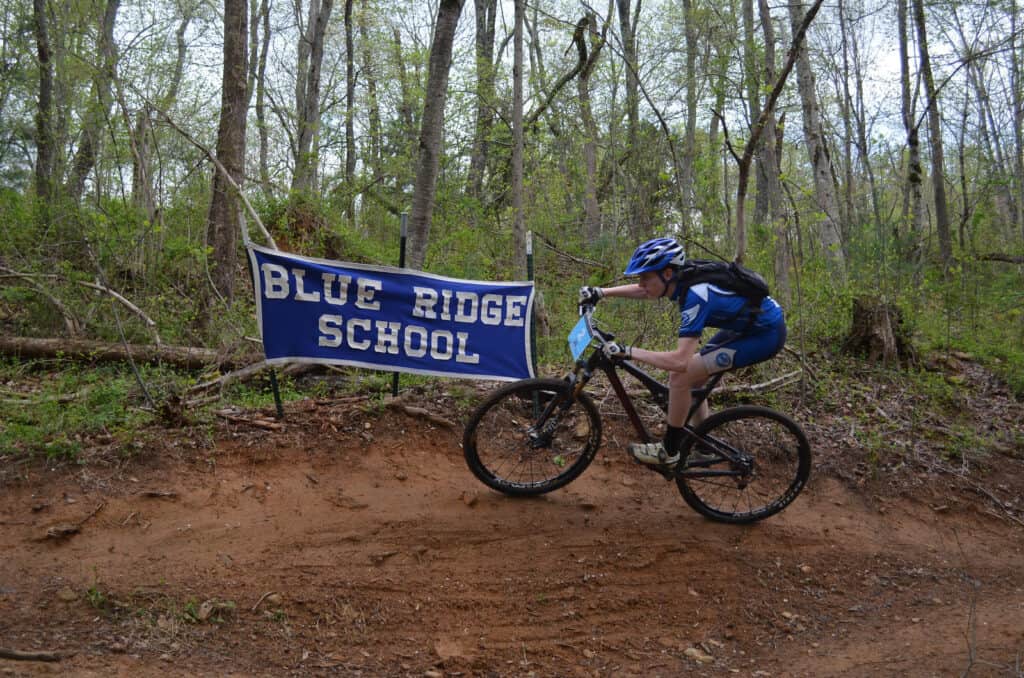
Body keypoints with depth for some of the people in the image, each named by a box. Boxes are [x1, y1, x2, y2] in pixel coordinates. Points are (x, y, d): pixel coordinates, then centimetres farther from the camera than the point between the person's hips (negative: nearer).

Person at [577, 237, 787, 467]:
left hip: (766, 333, -9)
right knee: (691, 377, 13)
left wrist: (627, 352, -34)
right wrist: (601, 292, 10)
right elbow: (642, 290, 17)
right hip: (744, 324, 9)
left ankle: (669, 452, 3)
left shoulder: (695, 296, -31)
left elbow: (680, 360, -37)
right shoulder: (682, 280, -5)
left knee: (681, 377, -13)